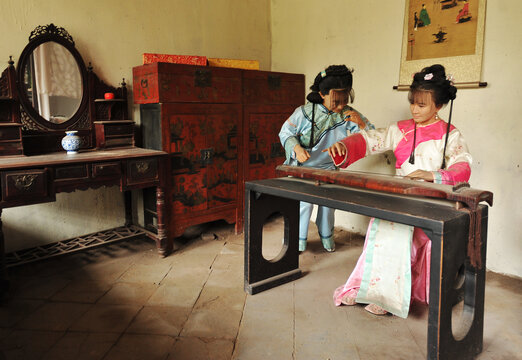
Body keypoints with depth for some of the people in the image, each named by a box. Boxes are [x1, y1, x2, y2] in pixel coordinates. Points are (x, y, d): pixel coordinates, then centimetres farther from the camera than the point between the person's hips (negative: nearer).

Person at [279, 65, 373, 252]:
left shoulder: (348, 115, -9)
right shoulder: (305, 112, -17)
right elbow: (285, 132, -6)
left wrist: (361, 122, -28)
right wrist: (297, 148, -24)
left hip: (328, 168, 3)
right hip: (302, 167, -2)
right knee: (303, 202, -5)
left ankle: (326, 234, 35)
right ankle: (299, 237, 19)